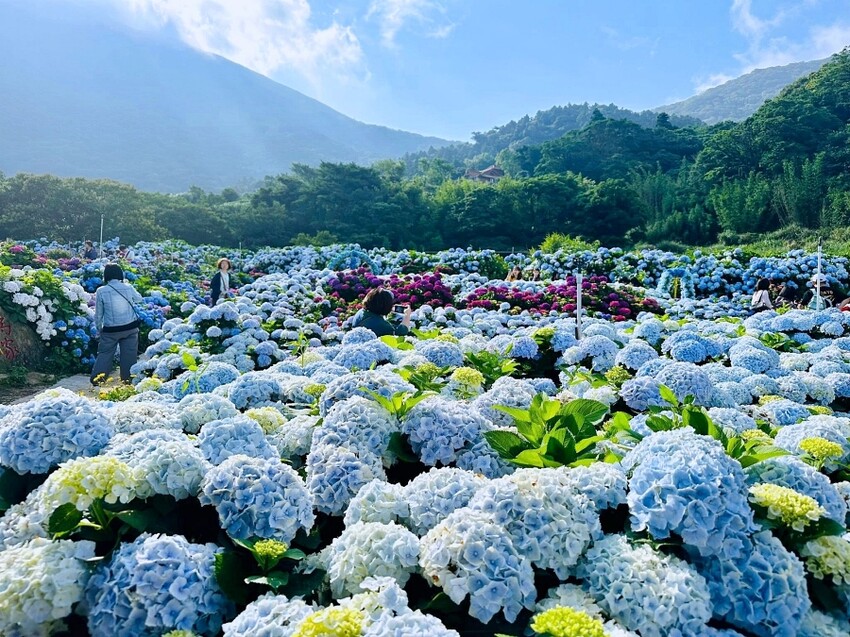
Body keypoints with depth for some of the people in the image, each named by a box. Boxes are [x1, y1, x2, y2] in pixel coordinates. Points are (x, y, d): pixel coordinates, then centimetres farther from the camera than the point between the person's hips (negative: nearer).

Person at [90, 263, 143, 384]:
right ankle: (128, 379, 15)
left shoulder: (101, 291, -10)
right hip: (130, 328, 1)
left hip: (110, 330, -1)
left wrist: (99, 329, 14)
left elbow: (98, 314, -1)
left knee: (104, 354, 13)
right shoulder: (128, 288, -6)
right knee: (129, 355, 9)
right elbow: (139, 299, 16)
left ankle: (96, 379, 7)